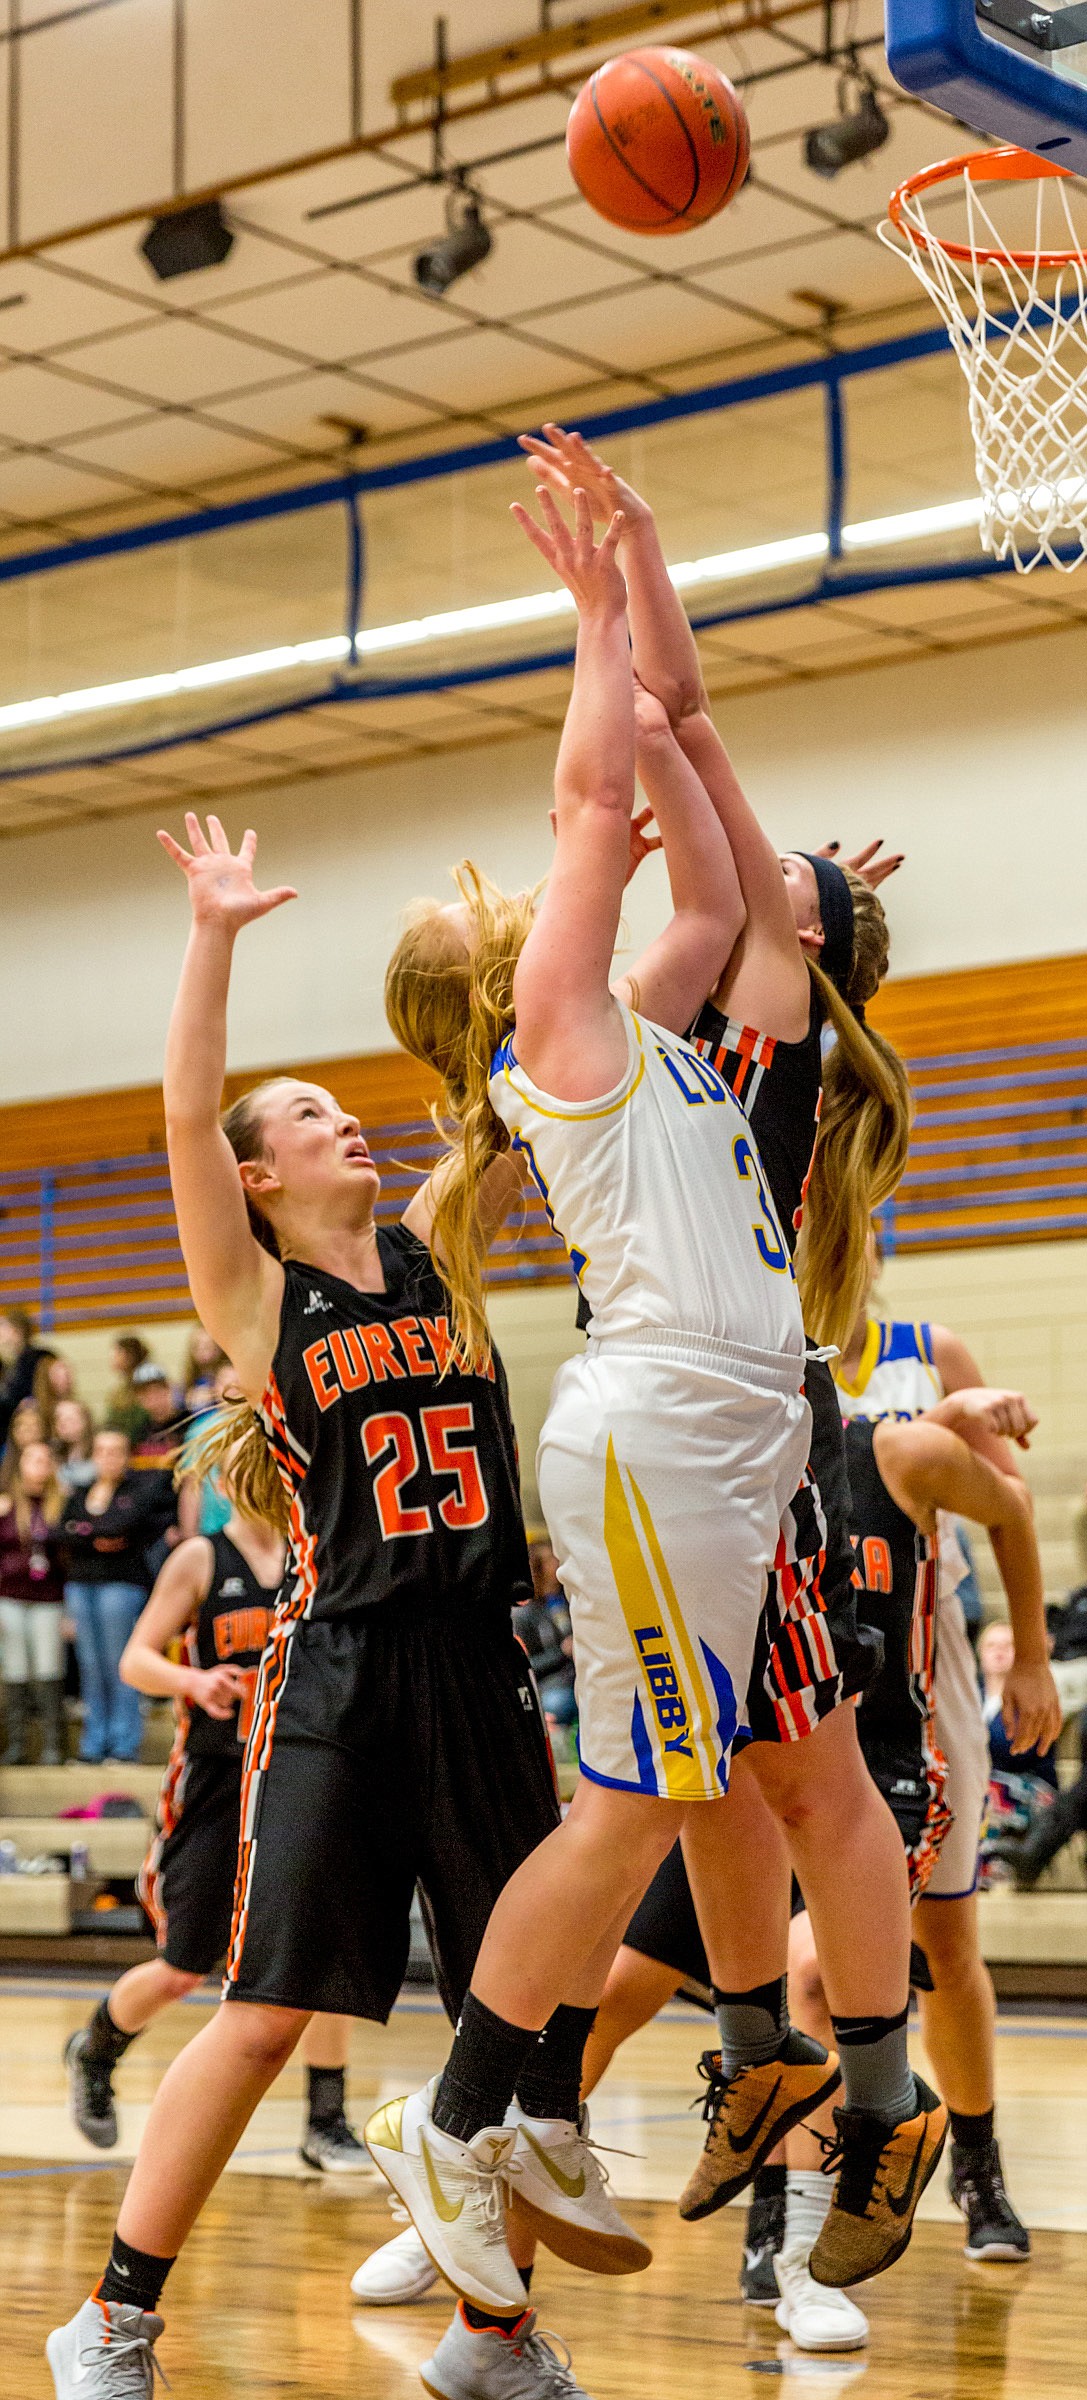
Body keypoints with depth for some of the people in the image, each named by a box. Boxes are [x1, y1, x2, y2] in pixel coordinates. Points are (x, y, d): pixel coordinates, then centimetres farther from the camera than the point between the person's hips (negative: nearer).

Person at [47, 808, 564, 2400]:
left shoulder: (431, 1249, 14)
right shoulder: (254, 1295, 2)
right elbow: (187, 1114, -10)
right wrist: (214, 935, -14)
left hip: (478, 1670, 5)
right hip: (339, 1671, -5)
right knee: (269, 2011, -6)